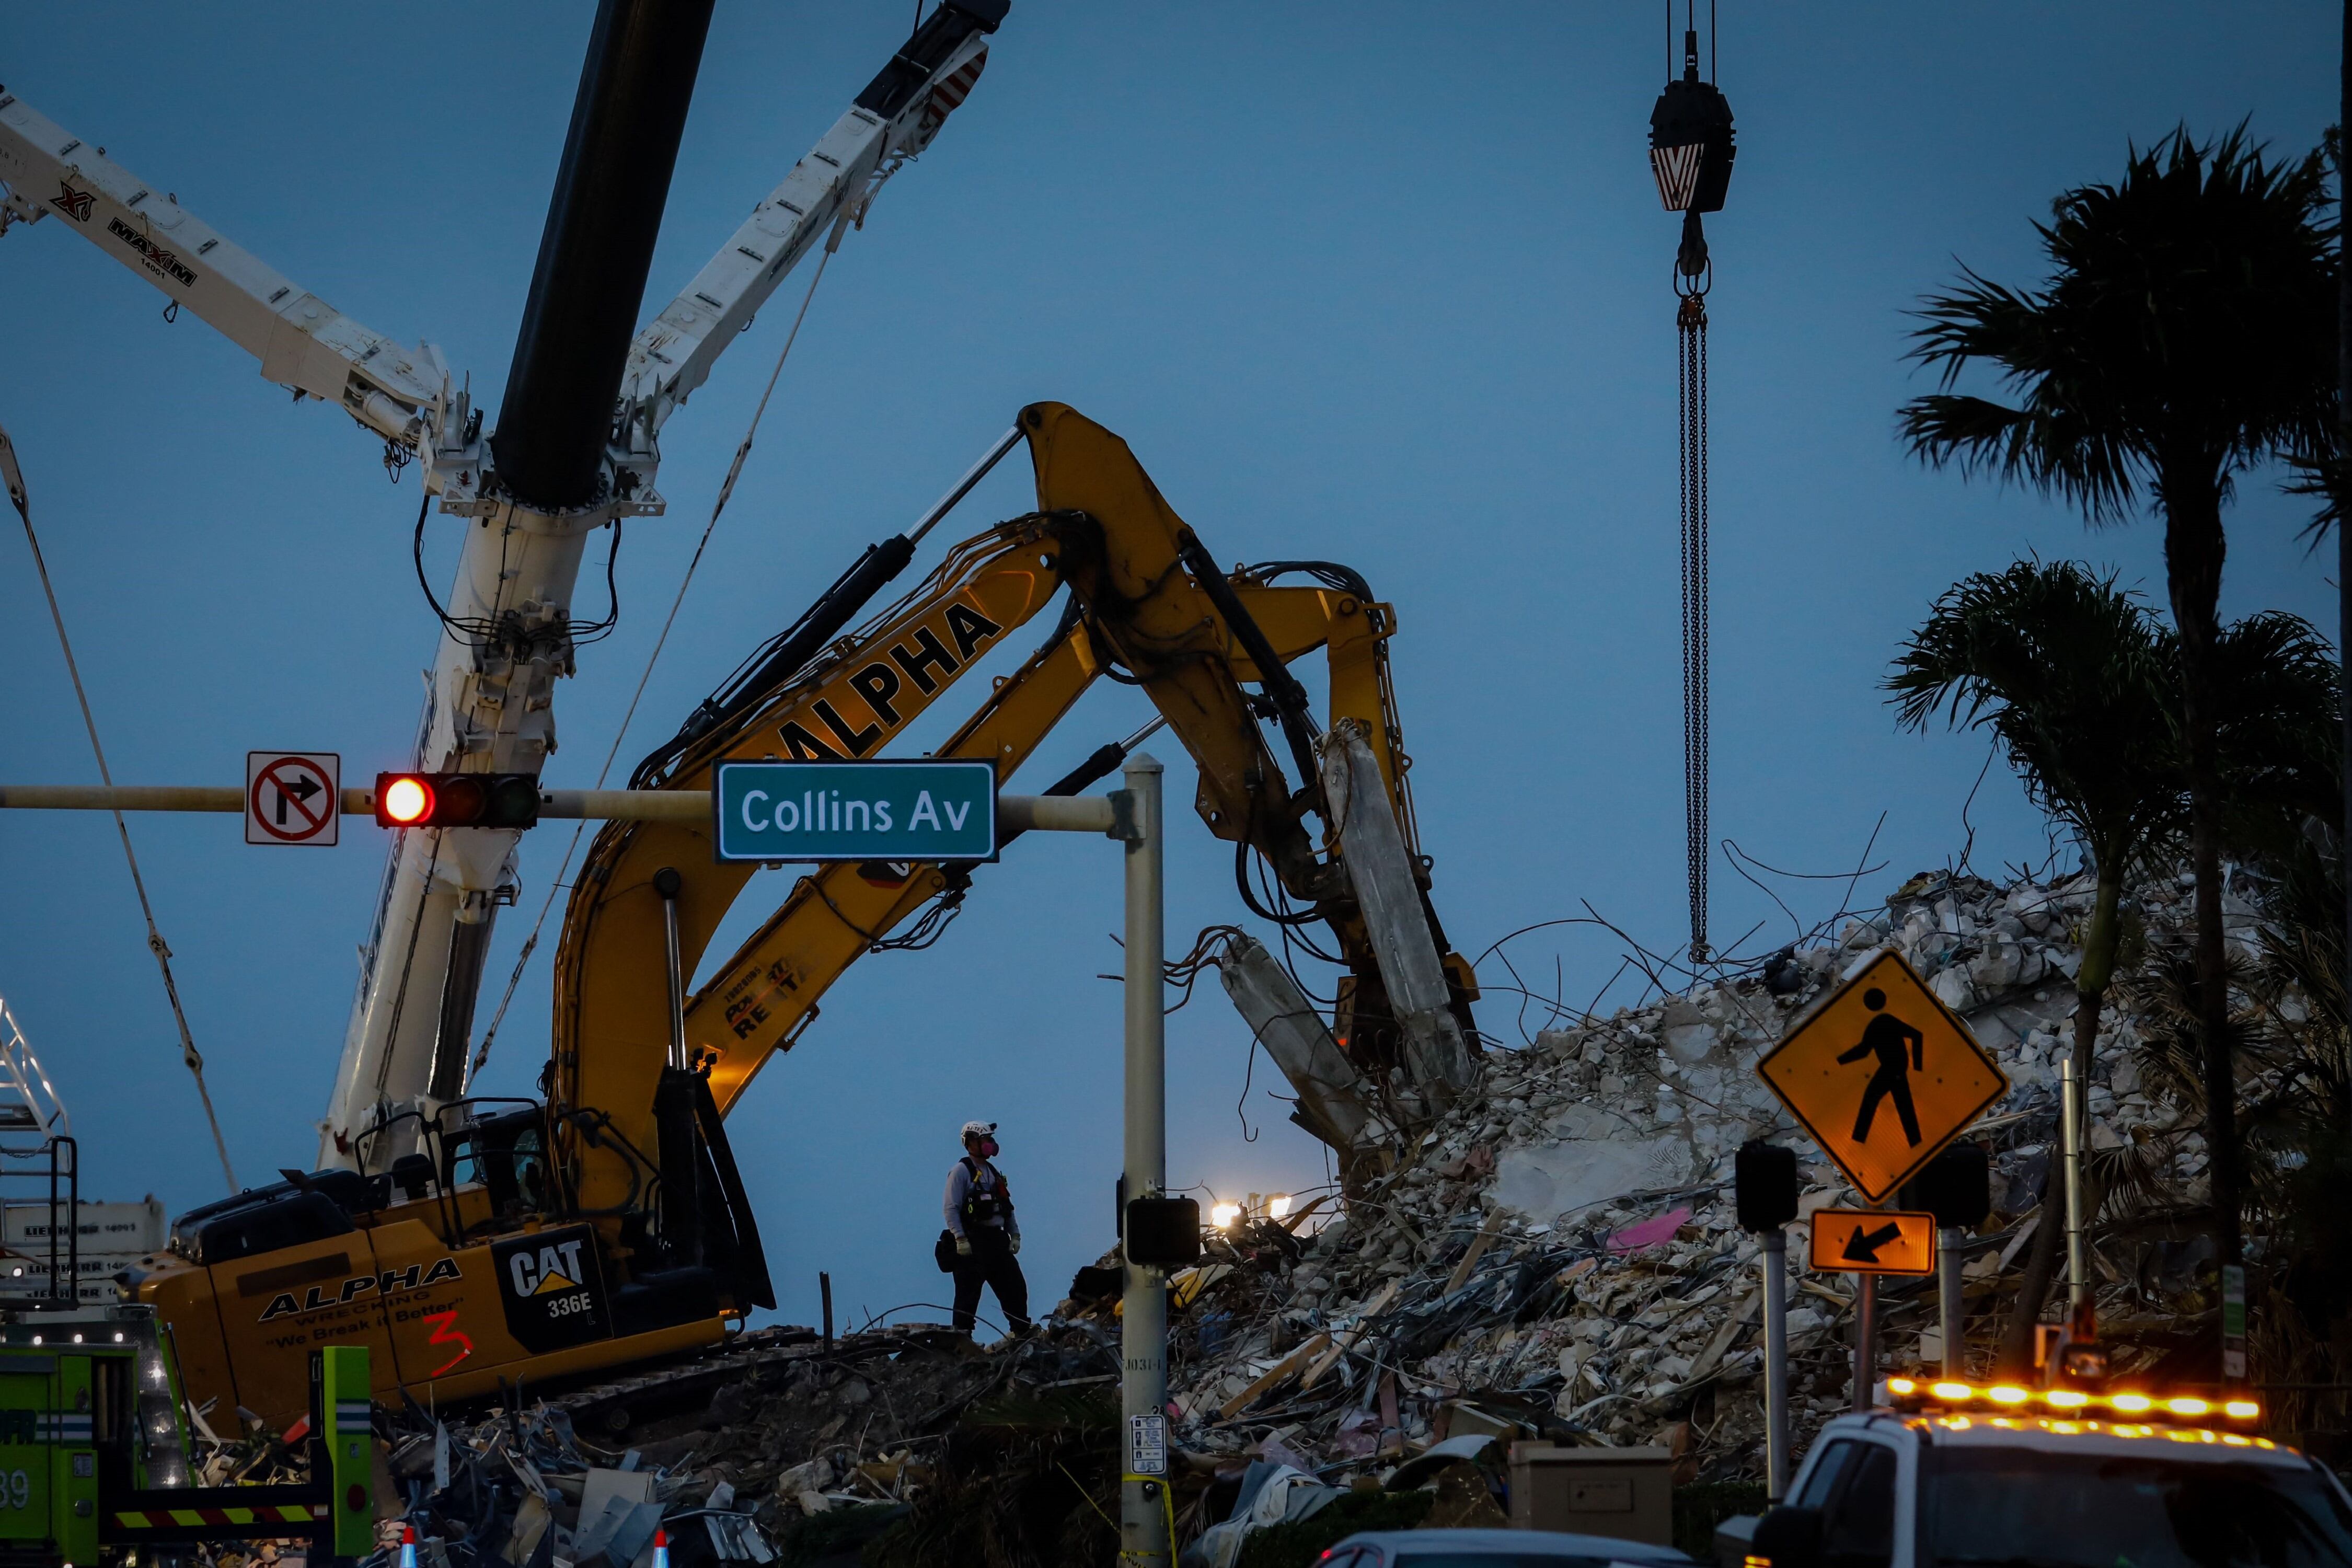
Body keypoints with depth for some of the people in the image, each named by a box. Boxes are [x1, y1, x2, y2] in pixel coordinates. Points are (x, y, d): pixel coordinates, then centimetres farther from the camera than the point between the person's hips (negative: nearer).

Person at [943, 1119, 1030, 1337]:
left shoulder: (994, 1173, 19)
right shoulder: (961, 1171, -5)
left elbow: (1007, 1207, 22)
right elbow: (951, 1209, -12)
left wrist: (1015, 1235, 11)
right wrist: (961, 1239, -19)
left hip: (997, 1240, 7)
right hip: (973, 1242, -7)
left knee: (1016, 1287, 5)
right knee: (969, 1292, -6)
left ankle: (1022, 1332, 11)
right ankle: (962, 1337, -3)